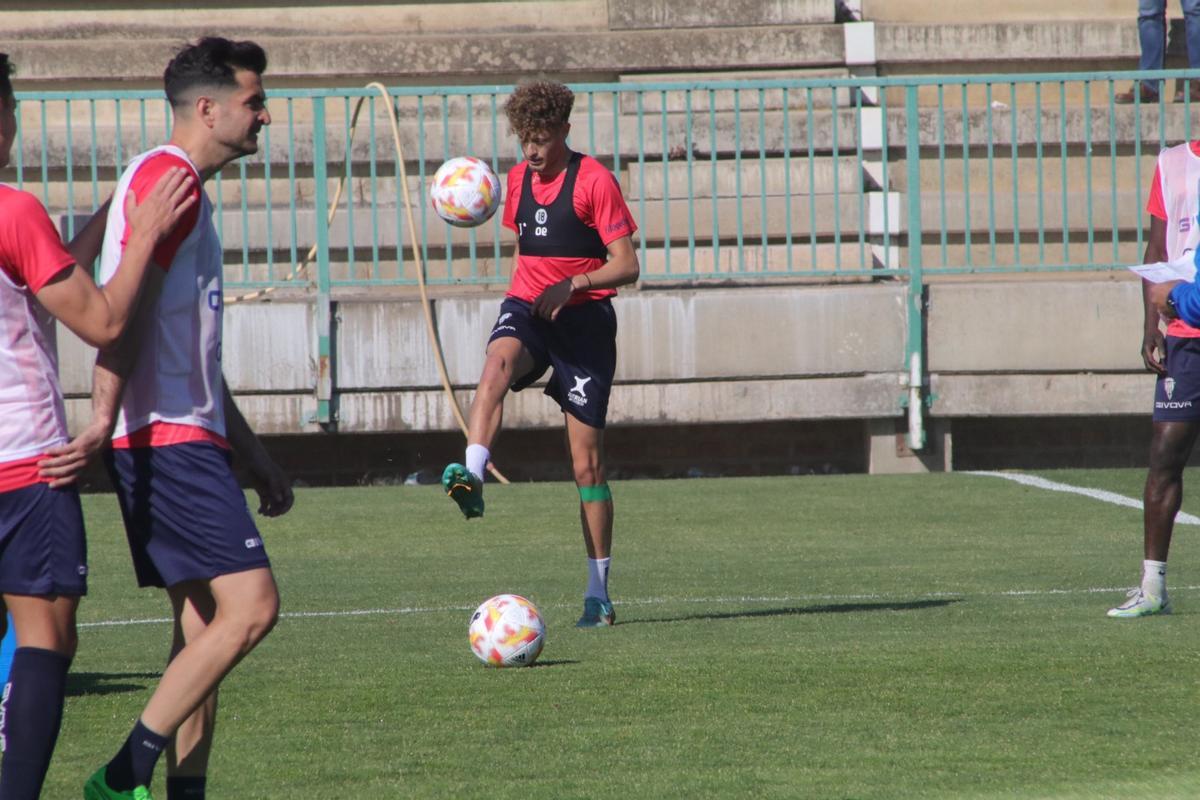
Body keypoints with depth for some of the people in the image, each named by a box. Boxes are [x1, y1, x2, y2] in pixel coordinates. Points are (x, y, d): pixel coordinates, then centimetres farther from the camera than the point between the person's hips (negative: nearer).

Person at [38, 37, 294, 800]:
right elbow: (125, 307, -20)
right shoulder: (164, 176, -9)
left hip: (188, 439, 11)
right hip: (166, 440, -11)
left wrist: (252, 453, 30)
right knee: (251, 602, -17)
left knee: (204, 626, 8)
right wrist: (105, 418, -29)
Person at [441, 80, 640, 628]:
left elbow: (627, 265, -11)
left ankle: (598, 594, 8)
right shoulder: (518, 179, 12)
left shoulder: (594, 180, -7)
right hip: (526, 309, 4)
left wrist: (572, 284, -24)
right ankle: (472, 477, -56)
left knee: (586, 463, -1)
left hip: (583, 317, -4)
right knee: (498, 361, -36)